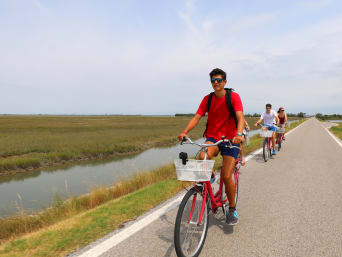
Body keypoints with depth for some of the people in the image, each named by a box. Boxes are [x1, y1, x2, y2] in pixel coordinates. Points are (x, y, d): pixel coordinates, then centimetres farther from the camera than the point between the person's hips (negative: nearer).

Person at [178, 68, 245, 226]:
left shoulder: (233, 96, -6)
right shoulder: (208, 99, 4)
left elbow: (240, 117, -19)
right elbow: (197, 117, -4)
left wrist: (239, 134, -38)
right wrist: (185, 132, -20)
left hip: (230, 139, -2)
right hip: (212, 137, 2)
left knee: (226, 176, -9)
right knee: (203, 157, -32)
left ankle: (232, 209, 16)